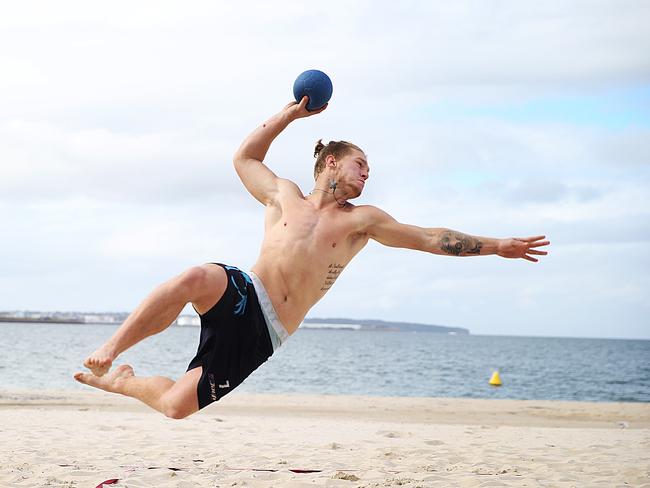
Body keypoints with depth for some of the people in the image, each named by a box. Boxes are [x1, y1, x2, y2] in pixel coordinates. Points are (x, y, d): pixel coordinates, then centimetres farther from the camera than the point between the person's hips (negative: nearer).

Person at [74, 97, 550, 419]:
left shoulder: (360, 220, 14)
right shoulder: (283, 195, 17)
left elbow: (430, 238, 13)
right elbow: (245, 156, 28)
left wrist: (496, 246, 11)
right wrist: (292, 113, 26)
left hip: (265, 335, 0)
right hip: (242, 296, 0)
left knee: (178, 406, -13)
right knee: (195, 278, -39)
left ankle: (119, 381, 17)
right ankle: (108, 352, -27)